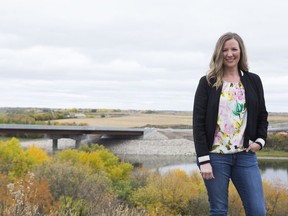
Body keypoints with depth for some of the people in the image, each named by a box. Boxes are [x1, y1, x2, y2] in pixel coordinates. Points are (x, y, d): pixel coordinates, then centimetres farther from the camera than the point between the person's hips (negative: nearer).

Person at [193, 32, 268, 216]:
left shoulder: (253, 81, 8)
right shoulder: (208, 82, -1)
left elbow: (262, 116, 16)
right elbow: (198, 123, -4)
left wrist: (260, 140, -3)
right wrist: (203, 160, -11)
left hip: (245, 156, 3)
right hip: (216, 156, -2)